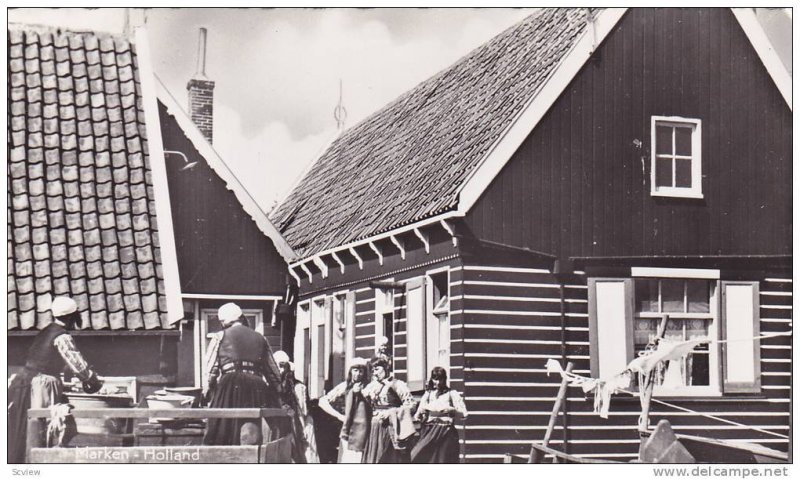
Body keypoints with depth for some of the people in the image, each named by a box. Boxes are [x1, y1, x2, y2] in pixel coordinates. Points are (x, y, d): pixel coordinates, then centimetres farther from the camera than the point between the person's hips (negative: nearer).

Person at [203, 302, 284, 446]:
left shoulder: (220, 336, 10)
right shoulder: (260, 339, 20)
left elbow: (211, 366, 1)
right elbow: (272, 371, 20)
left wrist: (208, 387, 10)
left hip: (230, 385, -3)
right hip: (257, 387, 3)